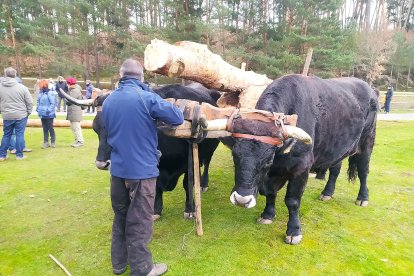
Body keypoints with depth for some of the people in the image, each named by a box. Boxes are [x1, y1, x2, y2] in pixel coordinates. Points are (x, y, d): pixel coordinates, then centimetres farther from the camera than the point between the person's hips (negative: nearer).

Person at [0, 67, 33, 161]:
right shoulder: (22, 87, -8)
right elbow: (30, 102, -5)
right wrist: (28, 112, 8)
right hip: (21, 115, -3)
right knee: (20, 135, 5)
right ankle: (19, 155, 9)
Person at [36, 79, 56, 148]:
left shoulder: (50, 93, -14)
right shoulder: (40, 93, 8)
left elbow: (53, 103, -16)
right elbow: (38, 101, 20)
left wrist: (48, 110, -20)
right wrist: (37, 108, 8)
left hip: (49, 115, -7)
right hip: (42, 114, 7)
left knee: (50, 128, 2)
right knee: (45, 129, 12)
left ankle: (53, 142, 14)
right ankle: (46, 142, 19)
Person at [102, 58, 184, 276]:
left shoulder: (108, 101, 4)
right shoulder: (146, 98, -15)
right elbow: (178, 118, -10)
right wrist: (157, 116, 8)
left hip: (117, 169, 6)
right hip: (142, 170, -5)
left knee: (120, 217, 21)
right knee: (139, 223, 7)